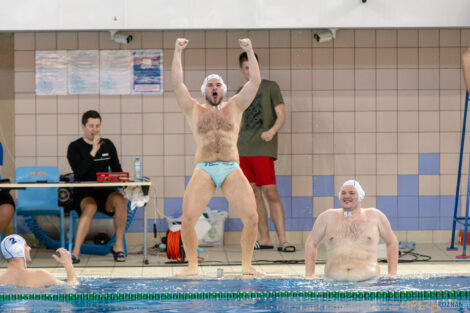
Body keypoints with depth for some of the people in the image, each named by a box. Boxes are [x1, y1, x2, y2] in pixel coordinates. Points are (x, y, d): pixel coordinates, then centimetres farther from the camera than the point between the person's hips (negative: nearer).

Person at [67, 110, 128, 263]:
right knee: (90, 207, -38)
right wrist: (93, 151, -17)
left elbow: (117, 170, 19)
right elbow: (79, 172, -14)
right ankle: (75, 252, -40)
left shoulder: (108, 145, 14)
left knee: (120, 200, -30)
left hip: (105, 193, 4)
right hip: (83, 193, -4)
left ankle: (118, 245, -20)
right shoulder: (75, 147, 1)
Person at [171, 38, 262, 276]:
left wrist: (249, 50, 5)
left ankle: (247, 264, 1)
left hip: (232, 170, 1)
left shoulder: (234, 108, 17)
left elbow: (255, 81, 10)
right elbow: (177, 84, 6)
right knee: (187, 219, -16)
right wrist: (178, 52, 4)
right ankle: (192, 265, -1)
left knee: (251, 217, -14)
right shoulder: (194, 110, 16)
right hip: (204, 170, 0)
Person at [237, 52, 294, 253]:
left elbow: (281, 115, -4)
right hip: (243, 150, 5)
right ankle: (264, 239, 7)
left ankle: (282, 240, -10)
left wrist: (272, 131, -24)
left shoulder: (270, 87, 2)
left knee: (271, 193, -10)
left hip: (263, 150, -5)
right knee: (254, 194, 4)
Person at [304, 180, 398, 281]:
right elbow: (311, 243, 20)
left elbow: (391, 242, 21)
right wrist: (309, 275, 12)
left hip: (367, 280, 0)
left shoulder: (374, 216, 12)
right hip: (333, 280, 0)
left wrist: (392, 274, 14)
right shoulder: (328, 217, 12)